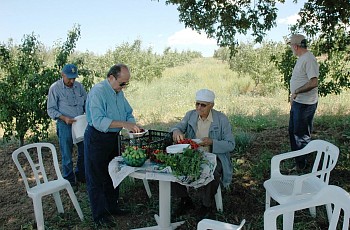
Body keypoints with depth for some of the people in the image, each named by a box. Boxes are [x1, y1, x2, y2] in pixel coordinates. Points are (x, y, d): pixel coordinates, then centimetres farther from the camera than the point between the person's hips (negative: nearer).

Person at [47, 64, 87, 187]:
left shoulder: (79, 86, 6)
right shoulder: (55, 88, -7)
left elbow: (86, 103, 16)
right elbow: (51, 110, -6)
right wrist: (64, 118, -20)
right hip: (65, 125, -4)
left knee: (84, 151, 12)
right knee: (67, 154, 4)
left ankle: (81, 175, 31)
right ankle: (69, 180, 21)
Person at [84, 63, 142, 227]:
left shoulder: (119, 92, 5)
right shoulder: (98, 91, -22)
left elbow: (128, 113, 12)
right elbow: (98, 121, -31)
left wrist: (132, 125, -9)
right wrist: (123, 124, -35)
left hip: (113, 138, 9)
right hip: (96, 139, -8)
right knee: (96, 178, 5)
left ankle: (112, 206, 36)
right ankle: (99, 215, 18)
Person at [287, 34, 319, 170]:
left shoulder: (309, 59, -20)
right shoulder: (301, 58, 12)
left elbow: (314, 82, -28)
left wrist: (296, 91, -23)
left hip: (305, 104, -10)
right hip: (297, 102, 10)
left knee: (301, 134, 1)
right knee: (293, 130, 20)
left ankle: (301, 164, 16)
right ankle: (295, 156, 36)